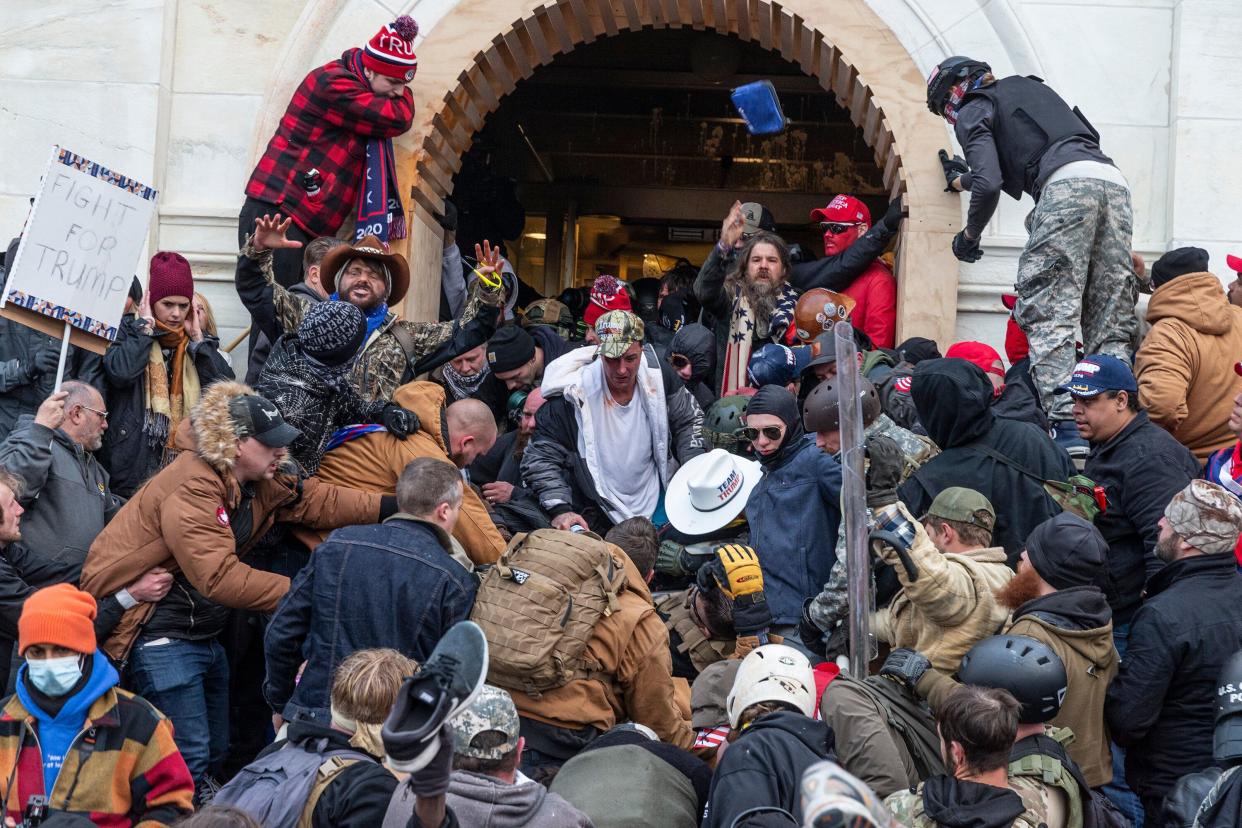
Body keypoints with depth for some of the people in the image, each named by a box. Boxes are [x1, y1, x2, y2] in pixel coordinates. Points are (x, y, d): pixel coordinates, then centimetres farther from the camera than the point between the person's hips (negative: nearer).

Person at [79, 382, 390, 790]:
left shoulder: (254, 481, 3)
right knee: (189, 757, -9)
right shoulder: (190, 490, -25)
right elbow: (220, 578, -31)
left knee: (216, 750, 17)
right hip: (160, 637, -10)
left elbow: (314, 499, 0)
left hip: (203, 631, 10)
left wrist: (390, 508, -11)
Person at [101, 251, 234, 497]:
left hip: (186, 456, 3)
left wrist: (197, 338, 0)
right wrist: (146, 326, -6)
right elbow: (120, 372, -17)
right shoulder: (130, 329, 4)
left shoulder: (199, 341, 14)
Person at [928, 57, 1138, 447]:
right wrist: (963, 178, 59)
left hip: (1066, 183, -7)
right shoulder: (1029, 88, 37)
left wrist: (969, 235, 15)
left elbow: (989, 184, -1)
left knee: (1049, 315, -8)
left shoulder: (973, 110, 13)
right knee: (1111, 326, 6)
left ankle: (1065, 424, -20)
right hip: (1113, 179, 7)